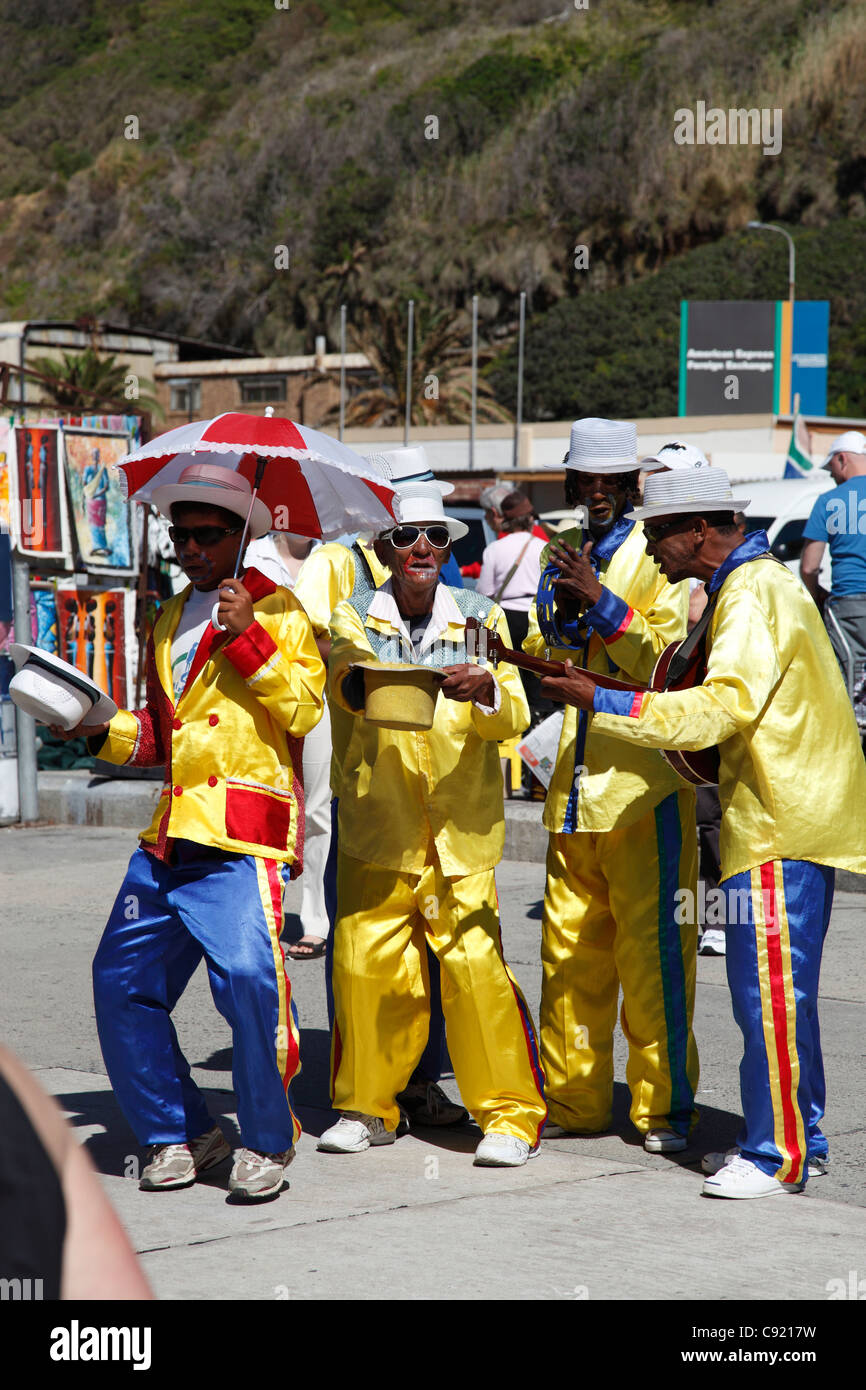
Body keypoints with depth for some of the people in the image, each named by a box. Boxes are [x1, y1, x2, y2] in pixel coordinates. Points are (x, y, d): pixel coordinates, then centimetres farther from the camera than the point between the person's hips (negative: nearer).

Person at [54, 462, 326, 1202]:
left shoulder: (275, 608, 3)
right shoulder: (169, 620, 22)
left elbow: (303, 709, -9)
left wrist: (249, 637, -16)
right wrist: (106, 730, 13)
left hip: (243, 834, -7)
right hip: (170, 832, 7)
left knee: (248, 973, -22)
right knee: (121, 981, 4)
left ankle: (269, 1141, -5)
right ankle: (180, 1134, 18)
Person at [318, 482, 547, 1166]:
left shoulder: (480, 617, 8)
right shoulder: (355, 617, 7)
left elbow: (514, 717, -1)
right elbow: (344, 671, -15)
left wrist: (486, 691, -24)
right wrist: (359, 681, -39)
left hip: (461, 833, -1)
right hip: (376, 828, 1)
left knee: (477, 967, -11)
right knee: (364, 967, -2)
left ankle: (510, 1114, 2)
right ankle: (368, 1107, 19)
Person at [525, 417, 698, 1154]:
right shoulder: (561, 555, 16)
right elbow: (538, 664, 17)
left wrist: (602, 602, -17)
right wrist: (563, 616, -2)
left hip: (643, 781, -6)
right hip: (574, 782, 6)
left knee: (652, 948, -4)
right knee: (569, 951, 9)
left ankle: (664, 1106, 5)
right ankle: (574, 1100, 18)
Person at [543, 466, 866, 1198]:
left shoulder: (753, 595, -15)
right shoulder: (752, 585, 18)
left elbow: (721, 707, -24)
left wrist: (601, 701, -23)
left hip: (783, 820, -11)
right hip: (789, 813, 11)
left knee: (769, 989, -8)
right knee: (776, 989, 14)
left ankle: (778, 1156, -3)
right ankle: (797, 1138, 21)